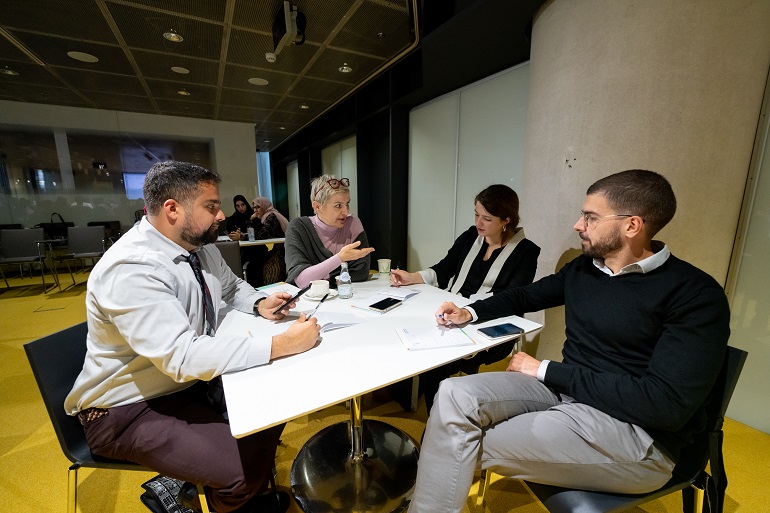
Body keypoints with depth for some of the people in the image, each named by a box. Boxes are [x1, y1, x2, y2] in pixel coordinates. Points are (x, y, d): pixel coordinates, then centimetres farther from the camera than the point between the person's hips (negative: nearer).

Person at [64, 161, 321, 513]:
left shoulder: (200, 247, -3)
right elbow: (181, 356, -35)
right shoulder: (129, 268, -28)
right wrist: (280, 345, -37)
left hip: (193, 379, 8)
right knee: (245, 467, -20)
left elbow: (232, 286, 14)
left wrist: (259, 304, -8)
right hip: (131, 409, -7)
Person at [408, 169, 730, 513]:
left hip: (636, 433, -5)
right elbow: (524, 296, 19)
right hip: (565, 391, 6)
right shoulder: (582, 268, 6)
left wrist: (546, 371, -17)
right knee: (455, 394, -17)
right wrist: (471, 312, 4)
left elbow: (667, 404, -21)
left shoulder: (695, 295, -13)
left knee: (469, 444, -20)